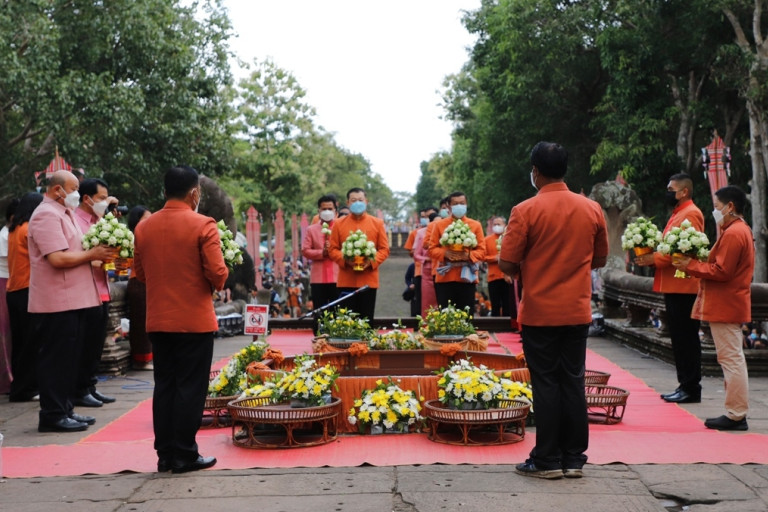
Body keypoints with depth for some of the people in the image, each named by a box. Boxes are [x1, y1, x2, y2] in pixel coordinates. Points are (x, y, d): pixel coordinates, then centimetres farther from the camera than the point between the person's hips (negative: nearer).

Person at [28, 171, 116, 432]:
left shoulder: (64, 213, 20)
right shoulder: (47, 215, -14)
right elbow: (57, 258, -23)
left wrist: (99, 252, 7)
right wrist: (92, 254, -14)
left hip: (74, 300, 10)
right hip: (56, 303, -10)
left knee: (70, 359, 14)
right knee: (56, 360, -4)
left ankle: (65, 410, 22)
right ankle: (52, 415, 3)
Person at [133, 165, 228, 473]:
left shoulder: (144, 227, 3)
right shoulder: (203, 226, -12)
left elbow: (139, 273, 9)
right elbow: (217, 274, -16)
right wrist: (216, 285, 5)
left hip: (157, 320, 5)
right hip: (194, 320, -5)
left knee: (164, 386, 12)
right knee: (191, 388, 3)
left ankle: (165, 454, 16)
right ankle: (185, 456, 7)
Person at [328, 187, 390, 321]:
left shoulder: (377, 223, 7)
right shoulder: (339, 224, 7)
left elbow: (385, 249, 4)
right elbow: (332, 249, 5)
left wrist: (372, 261, -13)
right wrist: (344, 259, -14)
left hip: (369, 280, 0)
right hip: (346, 281, 0)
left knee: (367, 320, 3)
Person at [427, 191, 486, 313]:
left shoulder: (476, 225, 6)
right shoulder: (439, 225, 6)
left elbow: (482, 251, 3)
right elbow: (432, 249, 4)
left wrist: (468, 255, -16)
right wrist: (445, 253, -15)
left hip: (466, 277, 0)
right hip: (445, 277, 0)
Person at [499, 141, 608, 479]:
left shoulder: (526, 211, -12)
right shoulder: (592, 209, 2)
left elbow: (507, 265, -12)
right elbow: (600, 259, 12)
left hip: (539, 312, -4)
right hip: (577, 311, 4)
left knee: (546, 384, 3)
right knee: (573, 382, 10)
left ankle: (547, 461, 9)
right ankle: (574, 459, 15)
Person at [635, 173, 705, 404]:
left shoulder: (691, 214, -11)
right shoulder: (677, 214, 20)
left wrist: (655, 258, -18)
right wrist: (651, 256, 6)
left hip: (684, 289, -10)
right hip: (672, 287, 10)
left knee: (686, 338, -6)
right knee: (679, 338, 12)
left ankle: (691, 389, -1)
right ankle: (684, 386, 17)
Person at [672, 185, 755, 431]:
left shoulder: (733, 233, -17)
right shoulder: (740, 230, 17)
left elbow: (721, 271, -22)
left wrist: (691, 266, -13)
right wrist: (697, 263, 7)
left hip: (726, 307, -11)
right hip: (729, 306, 11)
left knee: (731, 359, -7)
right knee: (732, 359, 13)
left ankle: (736, 415, -2)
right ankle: (737, 413, 18)